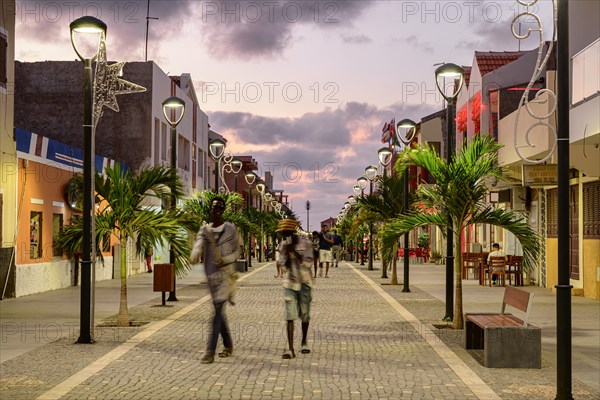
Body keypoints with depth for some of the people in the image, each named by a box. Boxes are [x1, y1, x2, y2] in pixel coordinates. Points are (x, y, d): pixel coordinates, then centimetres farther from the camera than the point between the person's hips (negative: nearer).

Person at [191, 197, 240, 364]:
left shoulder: (231, 229, 0)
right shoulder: (204, 230, 9)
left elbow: (237, 252, 2)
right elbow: (198, 246, -5)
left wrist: (225, 260, -16)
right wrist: (195, 256, -28)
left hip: (226, 274, -5)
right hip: (211, 275, 5)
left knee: (217, 310, -12)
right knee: (219, 311, 12)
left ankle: (210, 352, -13)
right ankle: (228, 345, 29)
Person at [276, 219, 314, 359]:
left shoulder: (305, 243, -9)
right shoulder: (282, 246, 1)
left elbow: (308, 263, -16)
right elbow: (284, 267, 0)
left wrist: (294, 251, -22)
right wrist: (286, 253, -14)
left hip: (304, 282, -2)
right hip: (290, 283, 2)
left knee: (305, 314, 10)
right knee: (290, 315, -8)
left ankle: (304, 342, 33)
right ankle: (290, 349, -11)